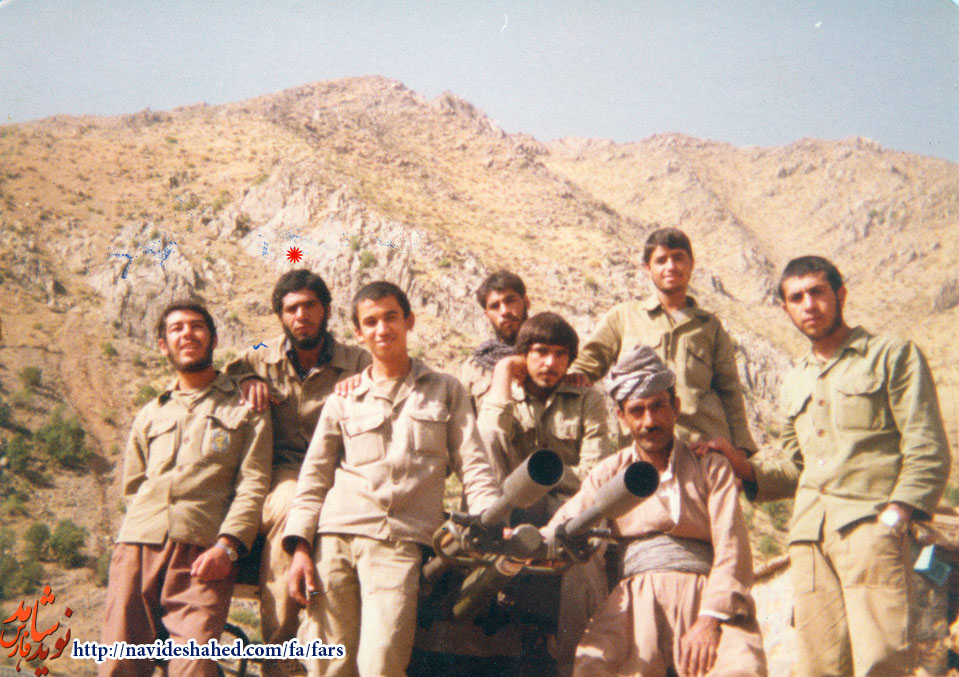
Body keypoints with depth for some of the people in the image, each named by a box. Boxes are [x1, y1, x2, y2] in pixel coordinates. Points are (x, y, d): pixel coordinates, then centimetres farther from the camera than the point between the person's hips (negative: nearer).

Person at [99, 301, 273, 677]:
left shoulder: (245, 408, 15)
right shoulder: (150, 414, 28)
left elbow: (253, 483, 2)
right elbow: (133, 487, 24)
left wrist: (226, 545, -12)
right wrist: (147, 531, 4)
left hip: (205, 555, -3)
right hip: (138, 548, 4)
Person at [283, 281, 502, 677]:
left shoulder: (446, 391, 15)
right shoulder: (343, 398, 18)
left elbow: (473, 467, 9)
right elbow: (314, 477, 15)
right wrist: (301, 547, 2)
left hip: (401, 543, -2)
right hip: (336, 538, 2)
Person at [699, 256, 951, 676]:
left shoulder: (893, 356, 7)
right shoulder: (795, 383, 25)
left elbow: (928, 452, 0)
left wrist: (893, 518, -11)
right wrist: (744, 467, 9)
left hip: (869, 526, -5)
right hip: (808, 533, 5)